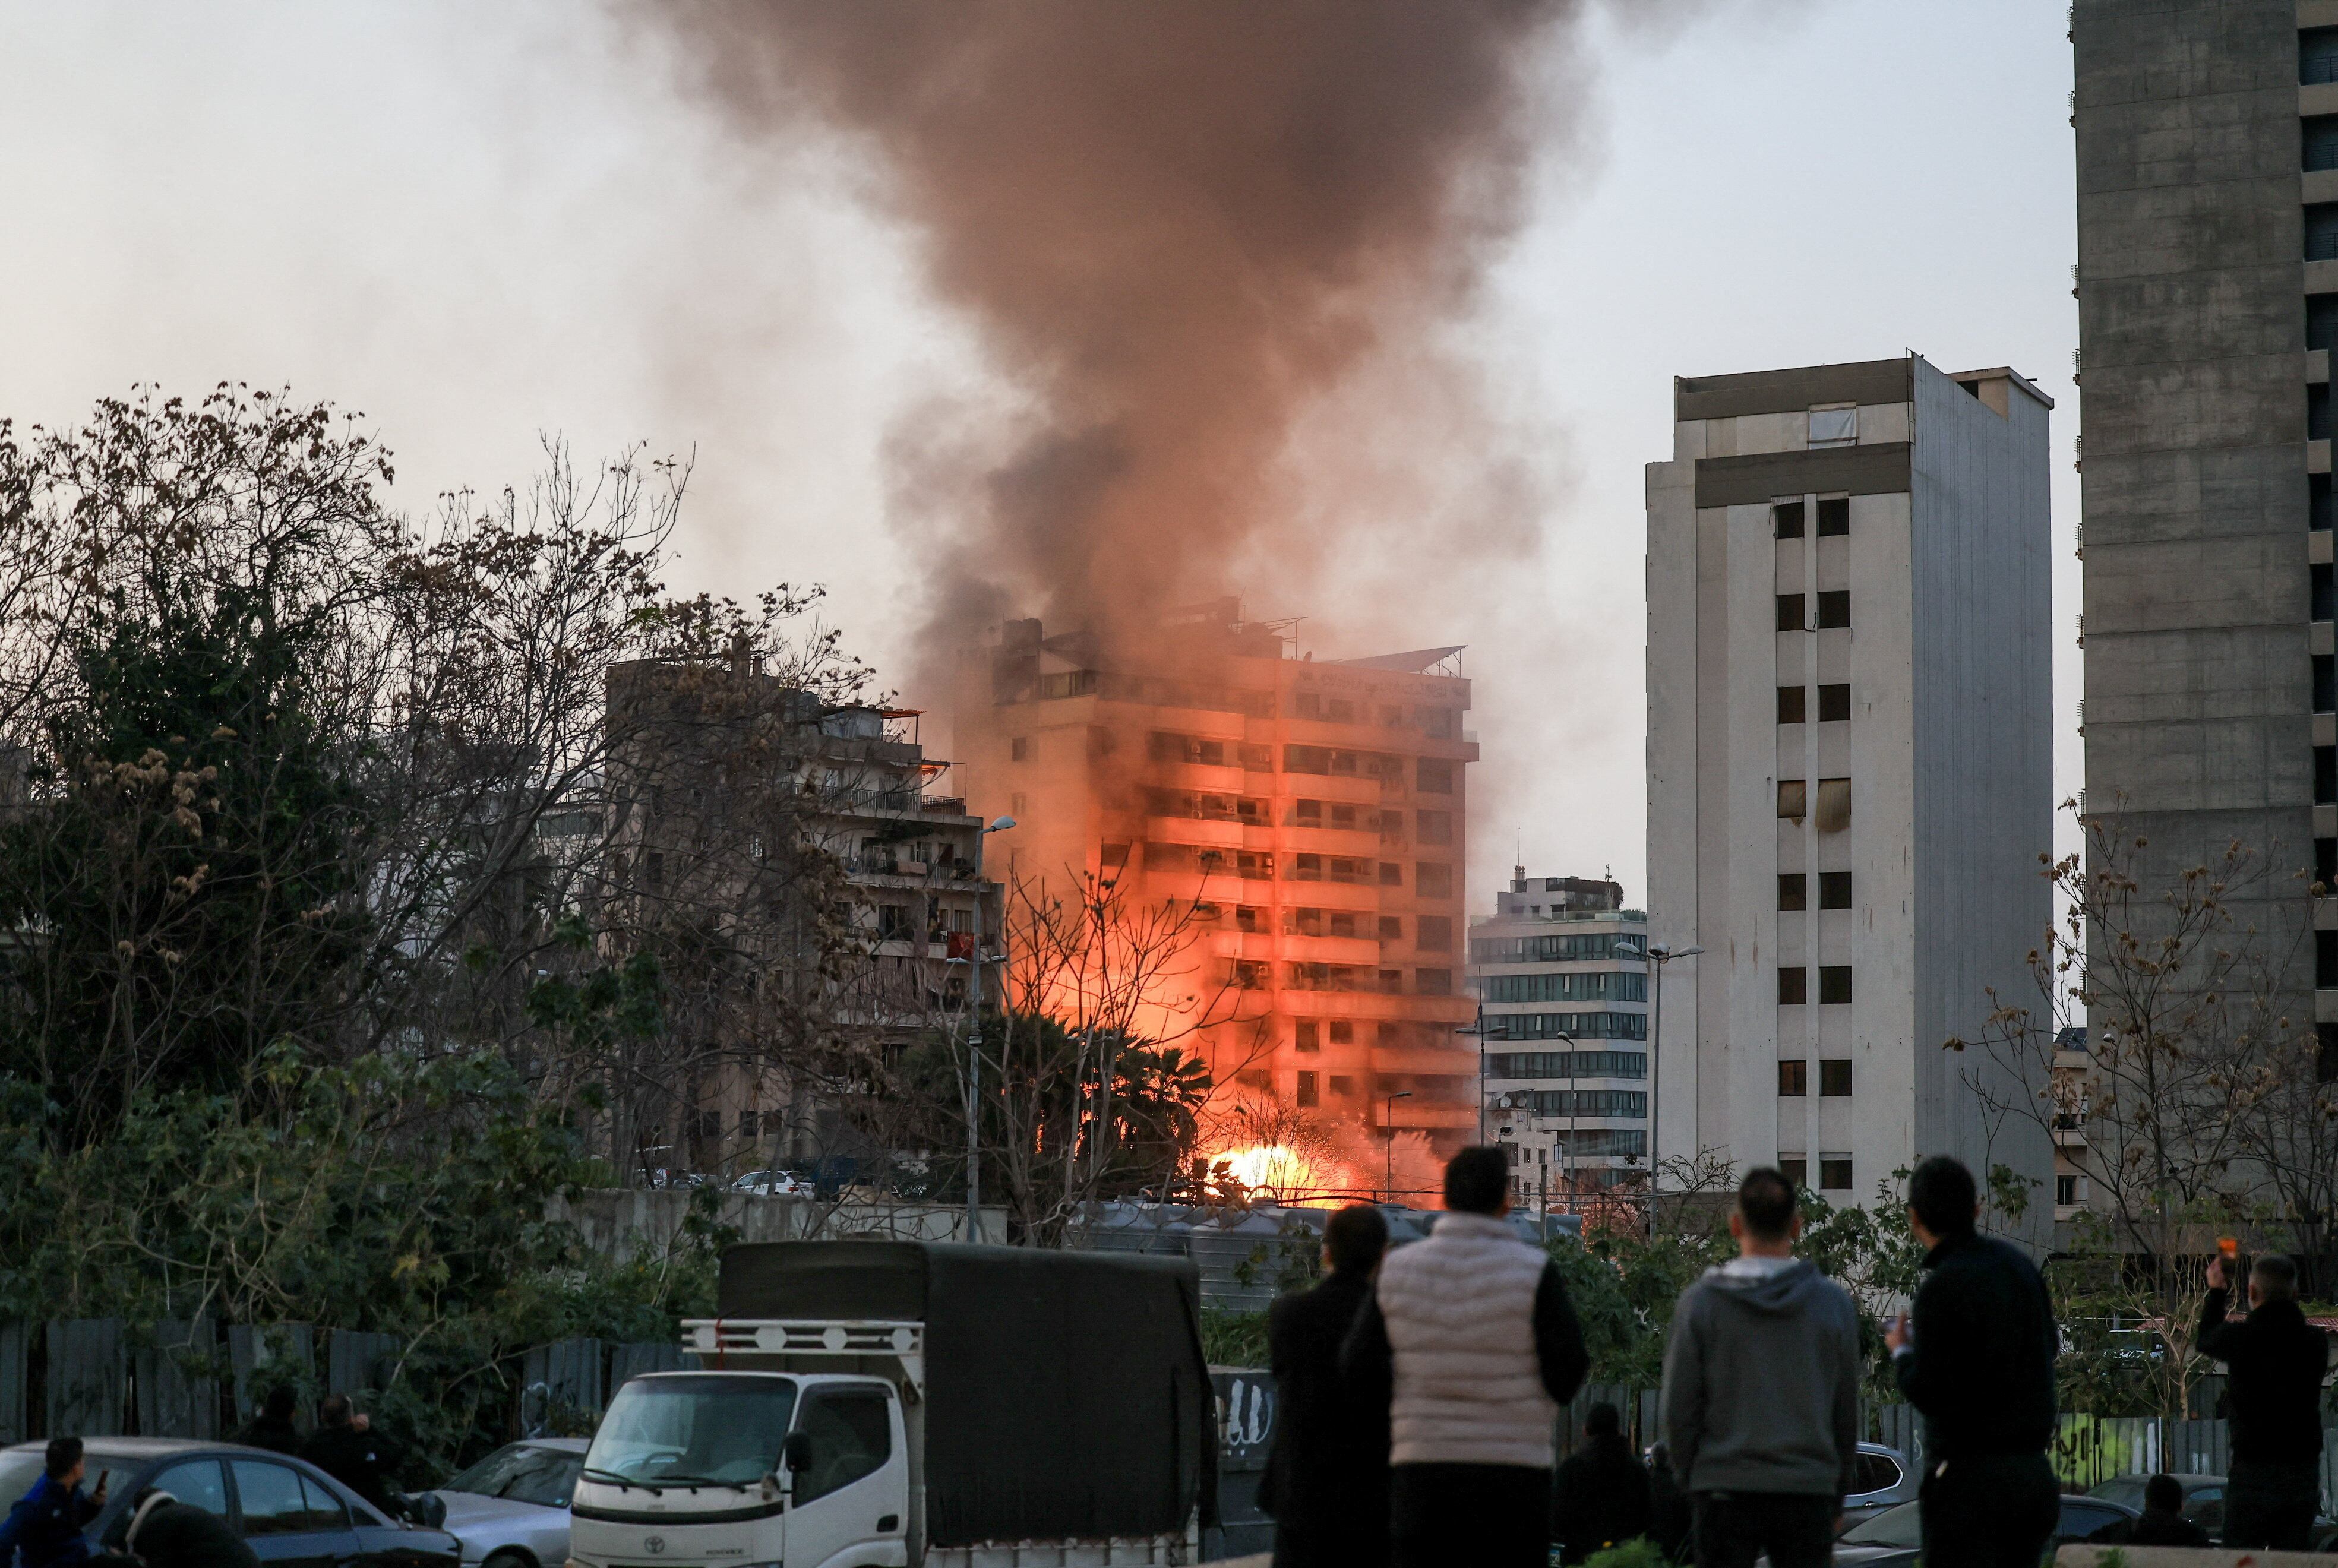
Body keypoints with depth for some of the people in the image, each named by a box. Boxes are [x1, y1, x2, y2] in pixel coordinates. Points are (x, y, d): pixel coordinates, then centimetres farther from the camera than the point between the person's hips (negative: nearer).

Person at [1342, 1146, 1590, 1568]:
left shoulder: (1400, 1269, 1)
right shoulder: (1534, 1269, -8)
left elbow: (1360, 1365, 2)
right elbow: (1569, 1370, -9)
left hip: (1422, 1468, 2)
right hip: (1512, 1470, -2)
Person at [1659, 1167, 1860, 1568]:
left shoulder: (1699, 1302, -3)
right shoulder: (1835, 1303, 2)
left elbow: (1679, 1410, -1)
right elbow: (1846, 1414, 7)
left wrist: (1691, 1478, 13)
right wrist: (1838, 1497, 17)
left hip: (1725, 1493, -1)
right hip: (1809, 1491, 1)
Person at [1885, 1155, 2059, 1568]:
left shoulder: (1943, 1286, -16)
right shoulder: (2019, 1264, 7)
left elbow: (1925, 1391, -17)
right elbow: (2051, 1345, 22)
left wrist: (1901, 1351, 3)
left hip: (1969, 1476, -8)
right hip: (2032, 1471, 8)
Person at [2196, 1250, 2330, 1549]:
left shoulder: (2238, 1336, -11)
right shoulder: (2316, 1341, 0)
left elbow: (2204, 1341, 12)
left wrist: (2216, 1291, 27)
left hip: (2254, 1471, -4)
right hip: (2304, 1471, 4)